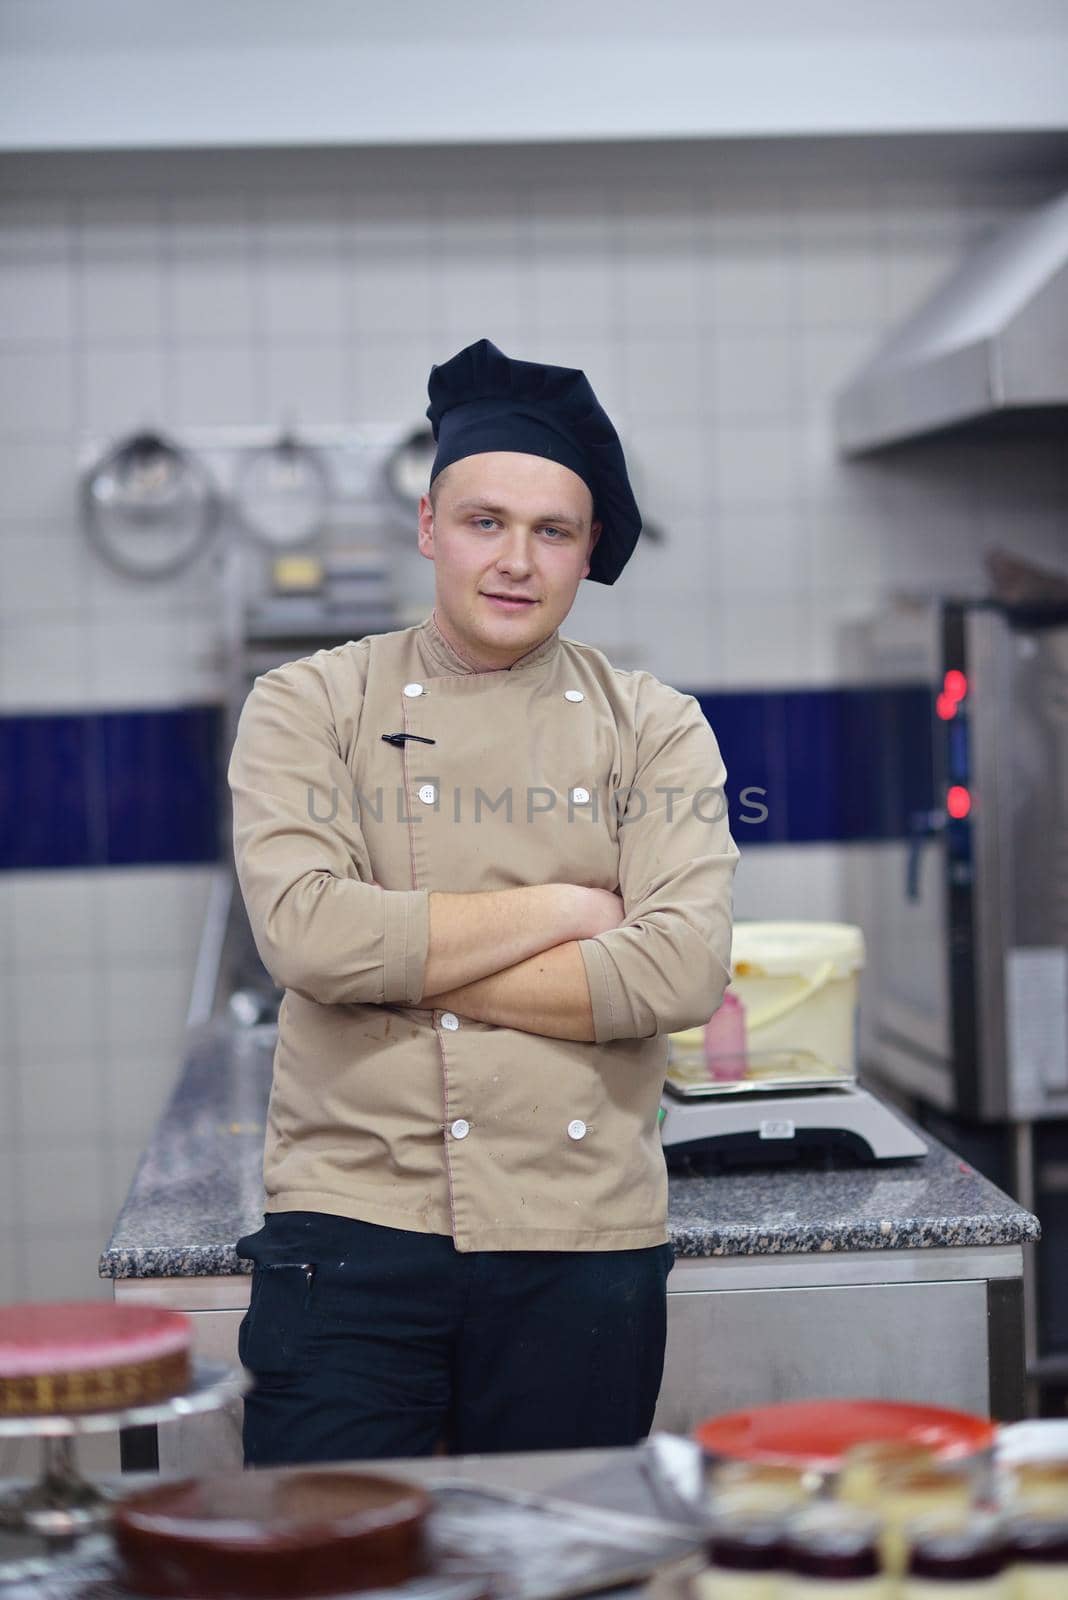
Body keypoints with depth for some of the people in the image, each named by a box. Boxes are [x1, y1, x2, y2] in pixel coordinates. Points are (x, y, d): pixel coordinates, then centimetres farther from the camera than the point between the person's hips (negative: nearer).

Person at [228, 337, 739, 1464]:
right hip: (353, 1224, -1)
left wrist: (401, 965, -10)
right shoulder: (308, 705, 3)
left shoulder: (655, 727, 6)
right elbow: (307, 934, -14)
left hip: (585, 1242, 2)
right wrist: (562, 908, -8)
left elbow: (684, 971, -9)